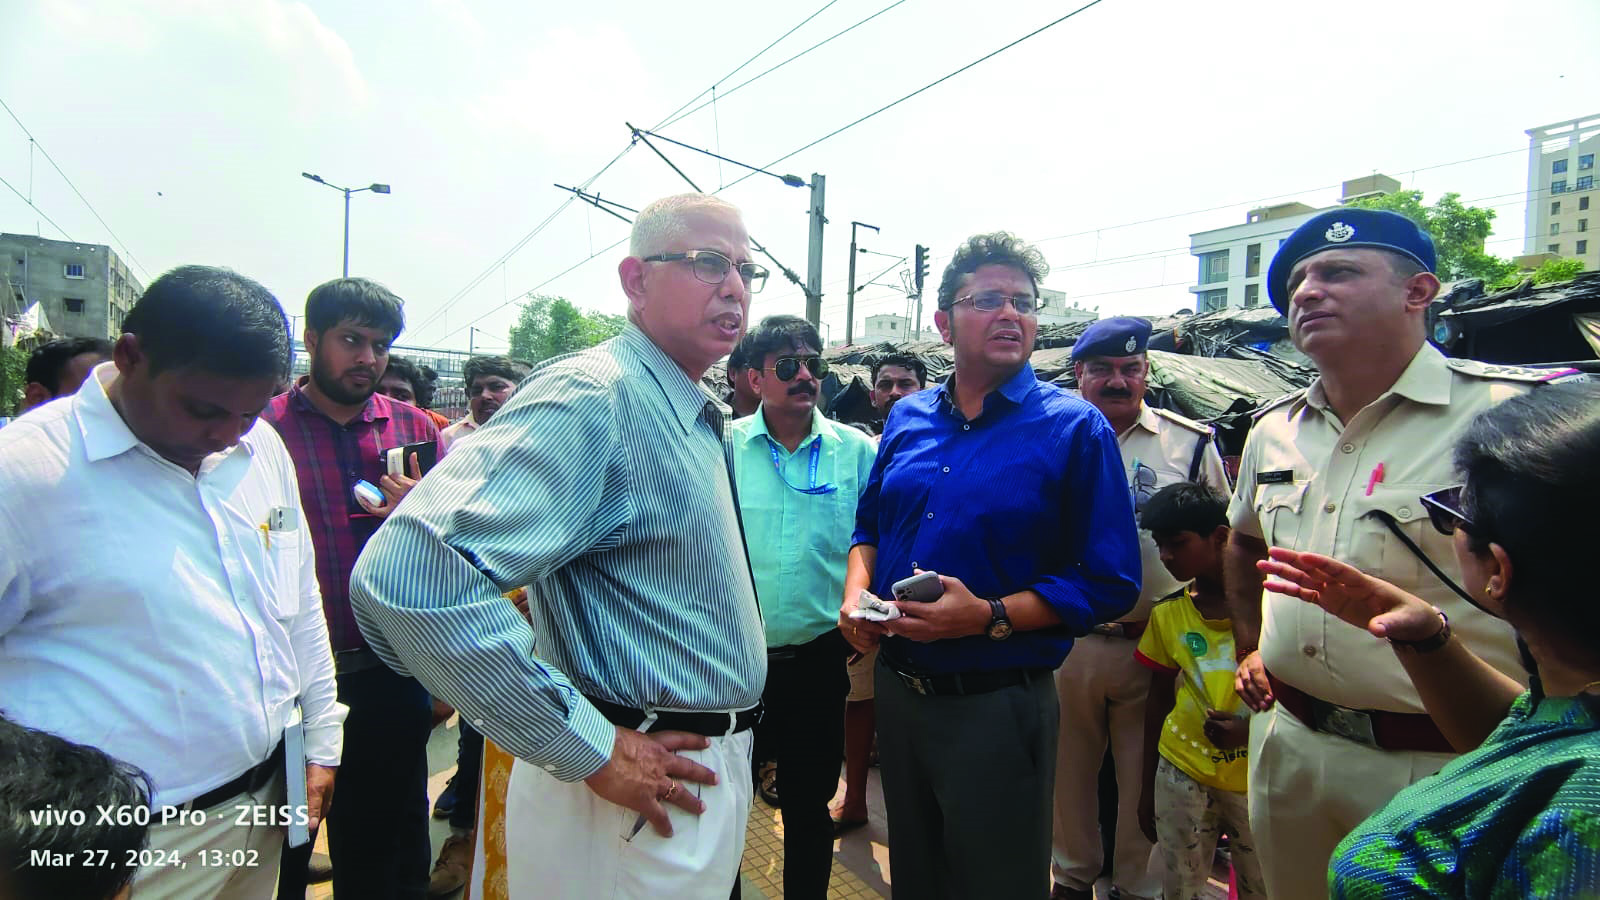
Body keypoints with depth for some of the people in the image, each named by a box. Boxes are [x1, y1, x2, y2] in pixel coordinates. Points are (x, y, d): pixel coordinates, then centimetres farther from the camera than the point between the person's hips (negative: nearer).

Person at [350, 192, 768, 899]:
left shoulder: (702, 419, 8)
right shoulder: (592, 397, -23)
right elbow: (410, 577, -35)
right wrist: (590, 750, -27)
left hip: (712, 773, 9)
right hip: (648, 795, -9)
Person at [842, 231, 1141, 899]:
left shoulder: (1075, 429, -11)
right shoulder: (907, 418, 4)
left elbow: (1111, 582, -15)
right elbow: (870, 524, 16)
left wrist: (989, 617, -25)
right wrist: (856, 593, -4)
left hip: (996, 707, -4)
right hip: (897, 687, 5)